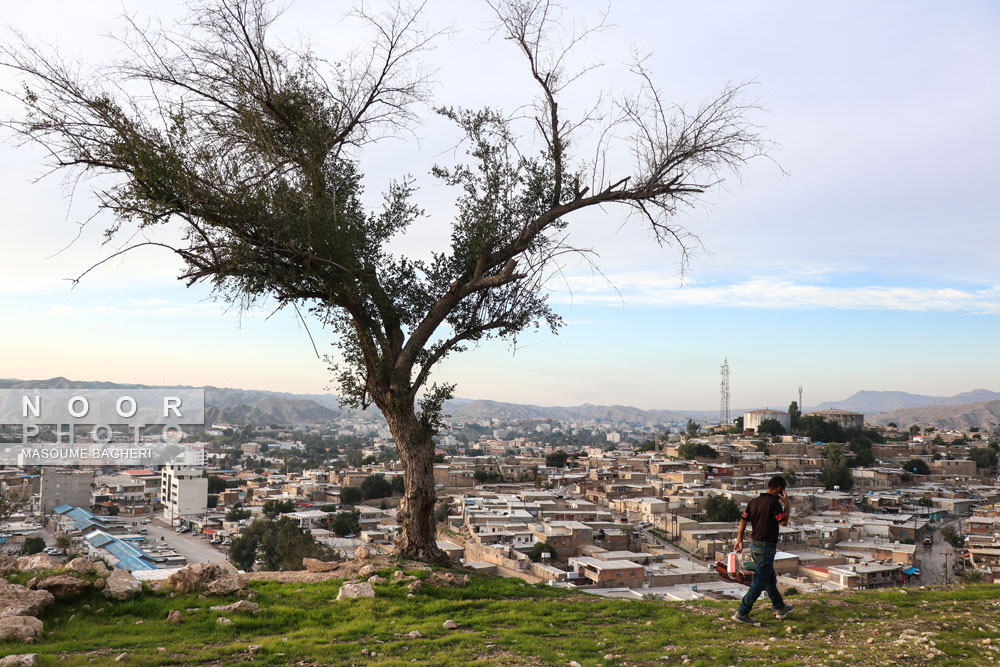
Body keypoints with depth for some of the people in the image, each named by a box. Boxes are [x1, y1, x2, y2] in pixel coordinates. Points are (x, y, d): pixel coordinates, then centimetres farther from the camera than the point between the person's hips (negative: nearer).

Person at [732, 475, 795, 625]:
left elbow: (743, 521, 4)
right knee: (759, 582, -2)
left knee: (770, 579, 21)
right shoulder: (774, 503, -17)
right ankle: (742, 613, -1)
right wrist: (787, 505, -1)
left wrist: (739, 540, 7)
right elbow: (784, 522, -10)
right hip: (766, 548, -8)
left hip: (755, 546, 9)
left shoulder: (753, 502, 6)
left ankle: (780, 608, 36)